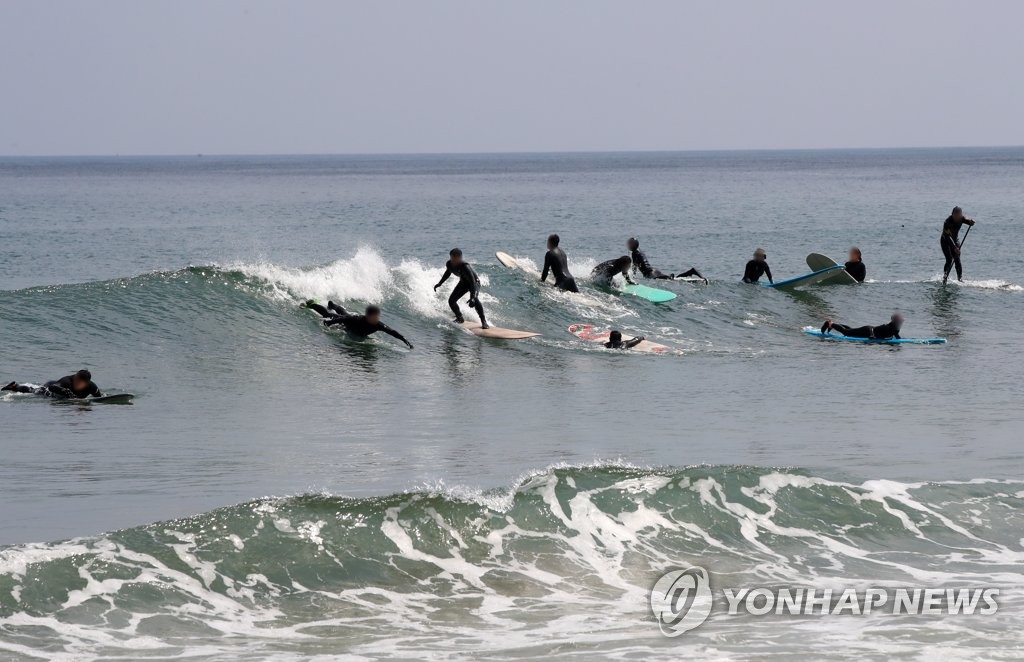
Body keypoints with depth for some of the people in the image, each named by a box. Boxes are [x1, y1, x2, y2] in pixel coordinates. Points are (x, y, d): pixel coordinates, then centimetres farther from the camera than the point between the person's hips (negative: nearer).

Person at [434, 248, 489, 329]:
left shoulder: (465, 267, -37)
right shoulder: (449, 264, -17)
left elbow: (472, 282, -41)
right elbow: (447, 273, 9)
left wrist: (472, 297, -49)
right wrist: (440, 283, 14)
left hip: (474, 281, -7)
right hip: (463, 282, 7)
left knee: (475, 300, -33)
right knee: (451, 301, -5)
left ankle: (484, 322, -26)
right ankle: (460, 318, 20)